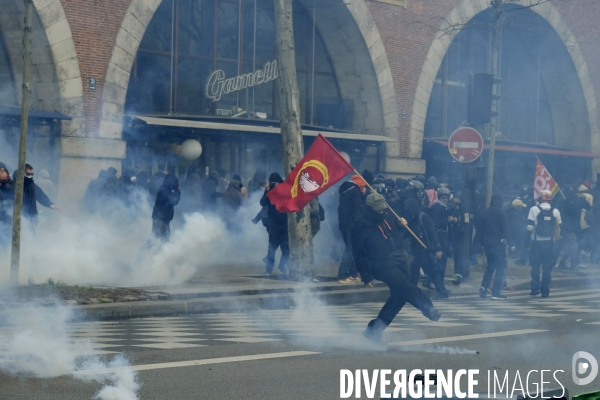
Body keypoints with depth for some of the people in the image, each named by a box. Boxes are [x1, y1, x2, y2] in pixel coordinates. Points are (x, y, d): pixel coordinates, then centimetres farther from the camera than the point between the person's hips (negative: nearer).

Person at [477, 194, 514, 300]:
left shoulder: (484, 213, 7)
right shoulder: (501, 213, -9)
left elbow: (478, 228, 8)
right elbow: (505, 229, -14)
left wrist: (483, 241, 13)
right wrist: (511, 243, -11)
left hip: (487, 243, 6)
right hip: (498, 243, -6)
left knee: (490, 265, 20)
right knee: (501, 267, 1)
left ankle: (484, 286, 3)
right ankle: (496, 292, -6)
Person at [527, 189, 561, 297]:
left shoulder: (534, 209, -6)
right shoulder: (555, 211, 0)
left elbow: (529, 227, -9)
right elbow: (558, 228, 7)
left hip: (536, 242, -1)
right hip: (549, 242, 1)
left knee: (535, 266, 11)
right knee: (547, 267, 6)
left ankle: (535, 289, 12)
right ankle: (545, 290, 4)